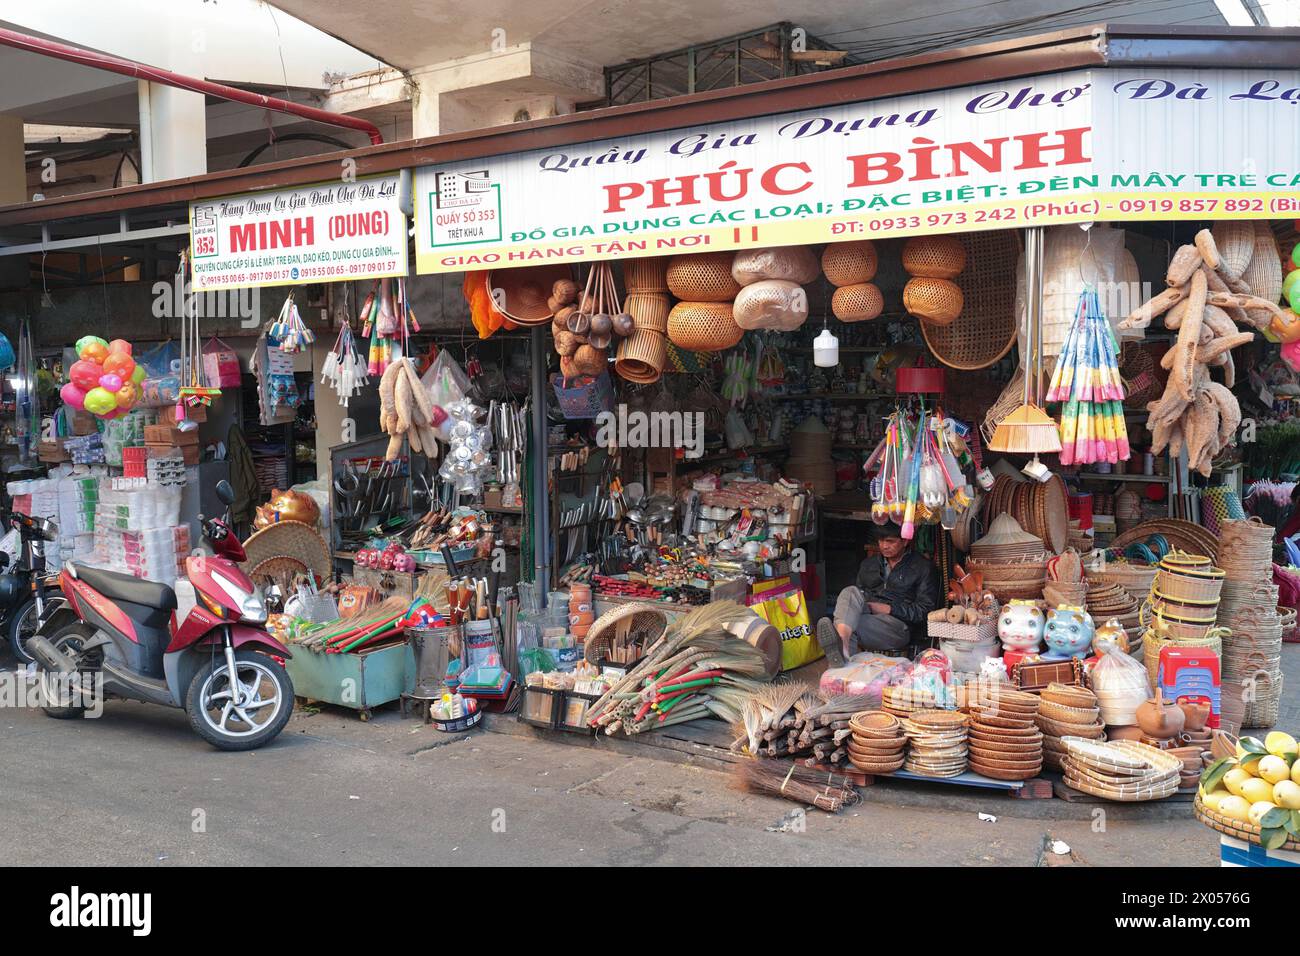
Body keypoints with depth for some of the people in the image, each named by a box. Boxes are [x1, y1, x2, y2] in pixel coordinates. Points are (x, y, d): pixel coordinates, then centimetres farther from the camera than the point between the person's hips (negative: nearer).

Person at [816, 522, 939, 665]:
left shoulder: (923, 567, 9)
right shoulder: (868, 564, 26)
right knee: (851, 592, -30)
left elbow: (925, 609, 0)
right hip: (866, 615, 4)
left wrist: (889, 609, -10)